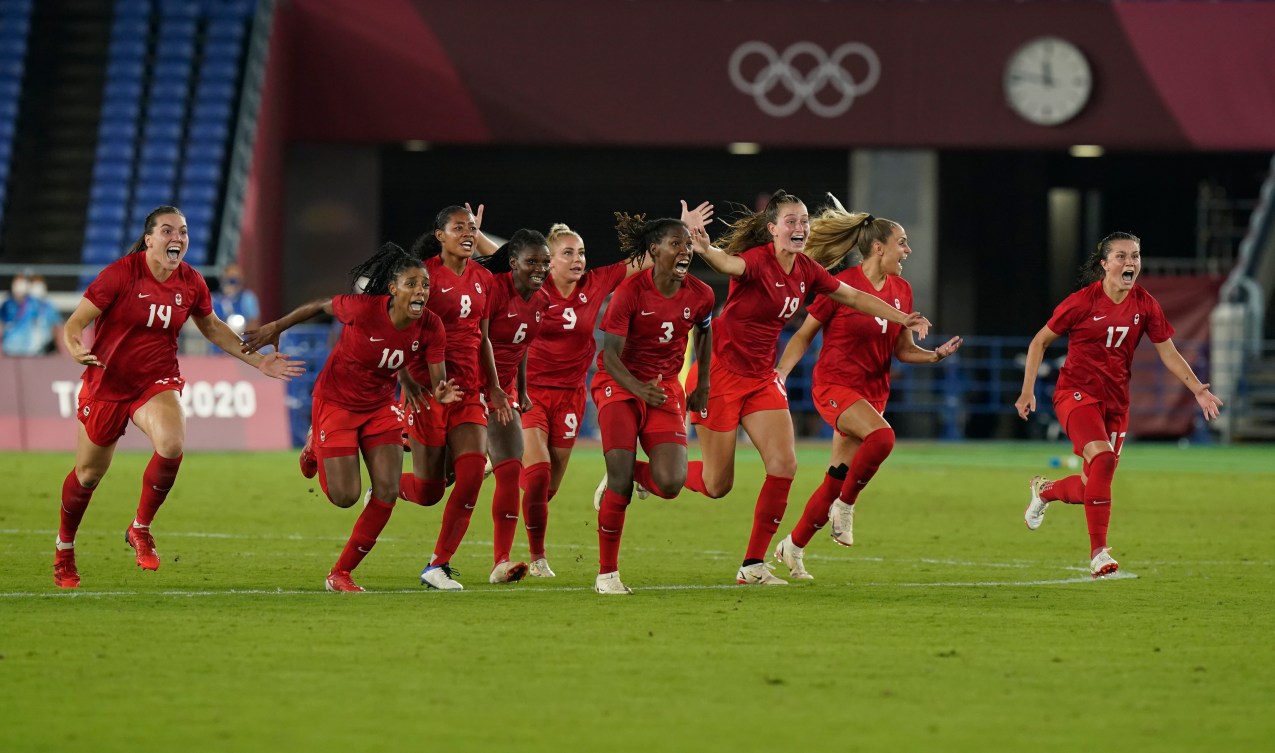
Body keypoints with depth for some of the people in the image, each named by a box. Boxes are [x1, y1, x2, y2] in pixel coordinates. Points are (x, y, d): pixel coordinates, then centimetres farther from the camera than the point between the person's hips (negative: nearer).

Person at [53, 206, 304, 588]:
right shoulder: (120, 274, -16)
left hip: (156, 382, 2)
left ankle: (140, 529, -6)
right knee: (89, 473, 10)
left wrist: (259, 361, 11)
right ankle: (64, 548, 38)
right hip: (107, 382, -2)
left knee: (172, 445, -28)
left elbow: (213, 328, 16)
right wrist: (75, 350, -36)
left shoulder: (191, 284, -3)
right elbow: (75, 323, -14)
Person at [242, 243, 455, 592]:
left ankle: (341, 574, 10)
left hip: (380, 406, 4)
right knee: (345, 495, -5)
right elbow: (320, 306, -10)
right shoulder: (364, 309, -29)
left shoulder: (430, 328, -17)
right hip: (336, 402, -4)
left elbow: (437, 382, -14)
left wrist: (442, 393, -39)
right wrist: (276, 328, 0)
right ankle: (316, 447, 30)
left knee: (387, 493, -7)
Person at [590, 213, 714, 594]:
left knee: (670, 484, -14)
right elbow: (610, 355, -18)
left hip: (666, 387, 4)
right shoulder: (630, 291, -16)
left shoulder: (699, 295, -4)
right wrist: (639, 389, -34)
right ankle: (607, 573, 1)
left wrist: (702, 384, 18)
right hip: (619, 384, -4)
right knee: (621, 482, -14)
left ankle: (624, 472, 21)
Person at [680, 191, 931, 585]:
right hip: (721, 371, -7)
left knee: (784, 465, -7)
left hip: (761, 377, 7)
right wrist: (701, 246, -67)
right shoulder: (758, 260, -21)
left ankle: (753, 565, 1)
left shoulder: (806, 270, 1)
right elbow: (727, 262, -44)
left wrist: (903, 319, 13)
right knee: (717, 484, -3)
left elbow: (853, 297, 16)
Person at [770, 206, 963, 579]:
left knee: (837, 479, 5)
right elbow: (804, 335, -3)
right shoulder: (841, 285, -12)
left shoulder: (901, 290, 6)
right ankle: (844, 506, -12)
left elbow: (903, 350, 12)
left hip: (873, 392, 6)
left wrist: (936, 354, -6)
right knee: (882, 436, -33)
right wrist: (779, 374, -13)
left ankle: (793, 546, 22)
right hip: (833, 386, -6)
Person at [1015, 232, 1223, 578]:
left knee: (1094, 485, 6)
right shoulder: (1083, 302, -12)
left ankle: (1045, 491, 41)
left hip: (1116, 400, 5)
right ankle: (1098, 554, -24)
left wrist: (1198, 389, -9)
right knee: (1102, 458, -28)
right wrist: (1028, 390, -7)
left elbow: (1168, 353, 4)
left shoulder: (1145, 305, -1)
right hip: (1077, 391, -5)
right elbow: (1040, 341, -2)